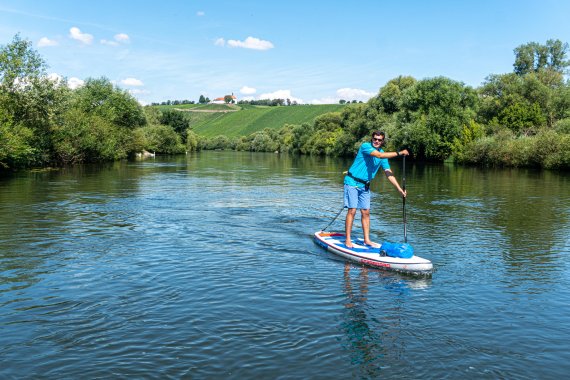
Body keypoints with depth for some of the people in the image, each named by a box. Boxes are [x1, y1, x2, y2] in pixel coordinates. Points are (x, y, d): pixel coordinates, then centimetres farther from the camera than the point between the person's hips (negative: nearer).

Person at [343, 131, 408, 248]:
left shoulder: (383, 154, 6)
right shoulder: (365, 146, -13)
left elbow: (388, 173, 5)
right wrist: (399, 153, -26)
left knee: (366, 212, 6)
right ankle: (348, 240, -3)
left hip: (365, 185, 6)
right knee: (352, 210, -9)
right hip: (352, 182, -6)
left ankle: (367, 239, 14)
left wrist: (400, 189, -2)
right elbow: (379, 155, -29)